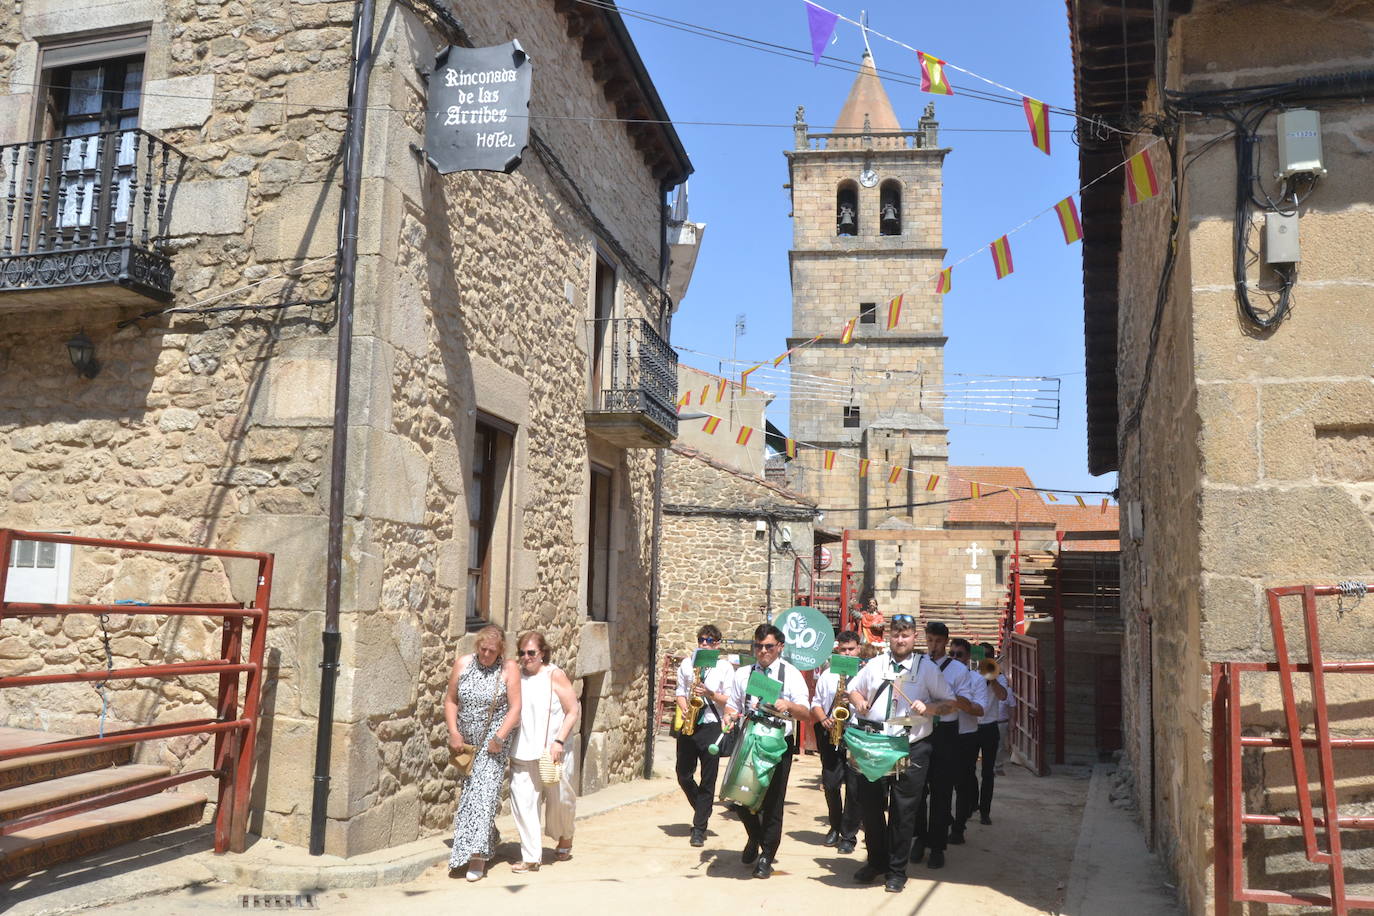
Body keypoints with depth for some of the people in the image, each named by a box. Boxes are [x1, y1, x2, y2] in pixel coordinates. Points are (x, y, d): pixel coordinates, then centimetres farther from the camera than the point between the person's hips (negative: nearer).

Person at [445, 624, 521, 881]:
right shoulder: (463, 664, 2)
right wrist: (453, 733, -4)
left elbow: (515, 707, -9)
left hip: (492, 742, -4)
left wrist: (499, 737, -17)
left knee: (484, 790, -14)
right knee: (468, 789, 10)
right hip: (465, 741, 4)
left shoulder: (508, 669, -7)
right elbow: (450, 700, 6)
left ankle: (477, 853, -16)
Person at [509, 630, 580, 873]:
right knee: (523, 801, -6)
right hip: (523, 753, 3)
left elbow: (573, 711, -6)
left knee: (559, 800, 11)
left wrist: (559, 741, -15)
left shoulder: (554, 675, -5)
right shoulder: (517, 676, 5)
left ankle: (565, 841, 39)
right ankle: (531, 857, 4)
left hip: (553, 752, -3)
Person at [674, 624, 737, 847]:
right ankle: (703, 811, 34)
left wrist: (710, 694, -18)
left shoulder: (725, 667, 0)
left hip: (711, 728, -3)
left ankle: (699, 828, 9)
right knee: (684, 776, 9)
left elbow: (730, 701, -3)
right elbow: (680, 691, 13)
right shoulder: (687, 663, 9)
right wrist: (683, 708, -6)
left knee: (707, 781, 0)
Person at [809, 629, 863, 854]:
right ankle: (835, 827, 28)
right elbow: (816, 703, 14)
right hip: (831, 735, 3)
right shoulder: (827, 675, 13)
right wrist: (823, 719, -5)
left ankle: (849, 835, 10)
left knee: (854, 787, -1)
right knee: (830, 784, 7)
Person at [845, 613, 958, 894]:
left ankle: (897, 870, 16)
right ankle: (876, 861, 27)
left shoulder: (927, 668, 2)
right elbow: (853, 689, 21)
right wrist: (859, 701, -1)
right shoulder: (875, 665, 9)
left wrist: (928, 708, -15)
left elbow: (950, 703, 4)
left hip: (912, 747, -2)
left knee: (903, 810, 2)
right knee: (870, 804, 7)